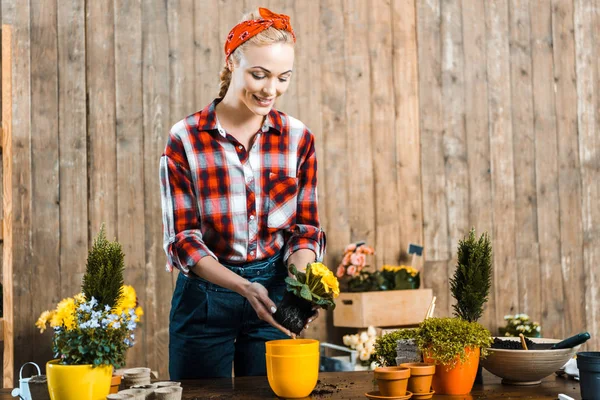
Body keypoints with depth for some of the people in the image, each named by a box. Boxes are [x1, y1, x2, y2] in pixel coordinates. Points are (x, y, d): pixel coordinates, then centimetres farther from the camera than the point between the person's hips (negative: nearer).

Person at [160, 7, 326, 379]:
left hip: (275, 291, 2)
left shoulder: (299, 138, -2)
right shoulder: (185, 139, -10)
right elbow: (183, 239, -11)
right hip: (204, 295, -2)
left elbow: (306, 228, 1)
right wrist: (244, 287, -25)